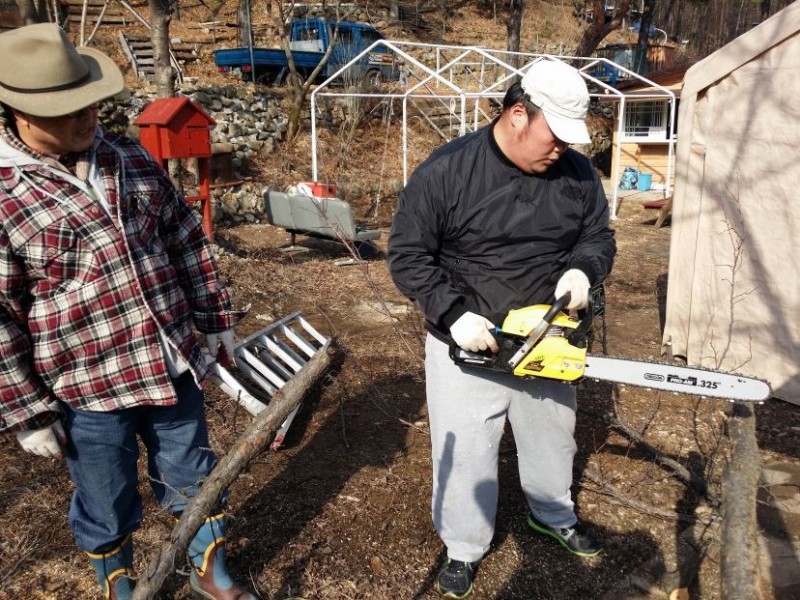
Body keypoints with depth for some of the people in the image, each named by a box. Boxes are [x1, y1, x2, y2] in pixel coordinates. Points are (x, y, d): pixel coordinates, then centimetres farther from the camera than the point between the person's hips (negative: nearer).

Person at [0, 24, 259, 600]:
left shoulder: (130, 157, 1)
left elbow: (185, 239, 9)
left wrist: (215, 317, 10)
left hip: (173, 366, 5)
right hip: (87, 391, -4)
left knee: (195, 479, 21)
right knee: (107, 507, 18)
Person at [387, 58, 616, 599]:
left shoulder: (578, 174, -5)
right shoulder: (445, 172, -18)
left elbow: (599, 238, 7)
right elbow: (408, 255, -14)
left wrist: (581, 270, -16)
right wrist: (454, 314, -24)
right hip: (465, 346, -4)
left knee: (552, 437, 24)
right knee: (465, 453, 9)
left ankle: (555, 515, 53)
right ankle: (464, 547, 34)